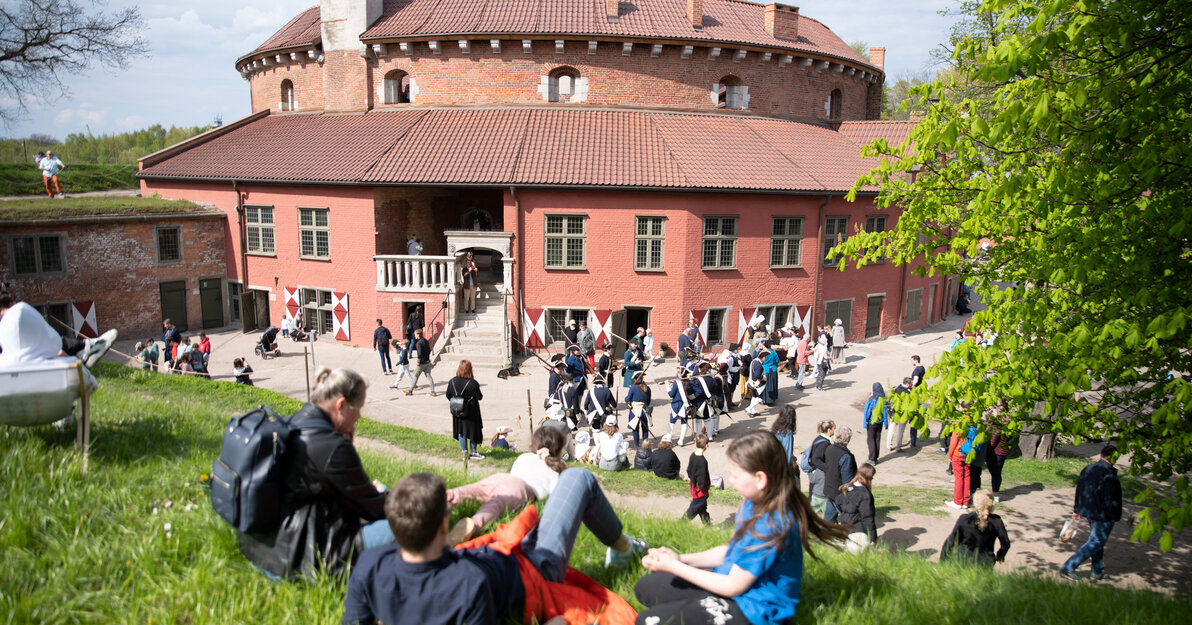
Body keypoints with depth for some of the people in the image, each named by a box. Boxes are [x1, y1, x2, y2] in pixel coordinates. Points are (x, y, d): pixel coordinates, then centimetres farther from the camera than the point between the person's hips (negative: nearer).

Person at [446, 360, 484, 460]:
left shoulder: (452, 381, -7)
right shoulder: (473, 383, -22)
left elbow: (448, 395, 2)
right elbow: (479, 397, -16)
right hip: (471, 412, -4)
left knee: (461, 431, 15)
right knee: (473, 431, 12)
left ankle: (464, 452, 21)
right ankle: (473, 452, 20)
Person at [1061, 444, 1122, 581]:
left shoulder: (1087, 469, 3)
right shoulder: (1109, 476, -24)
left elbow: (1079, 490, 11)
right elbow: (1112, 499, -20)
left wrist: (1077, 510, 20)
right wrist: (1115, 517, -6)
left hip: (1088, 512, 9)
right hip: (1103, 516, -8)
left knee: (1097, 541, 21)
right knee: (1095, 543, 1)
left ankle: (1098, 572, 31)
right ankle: (1069, 567, -4)